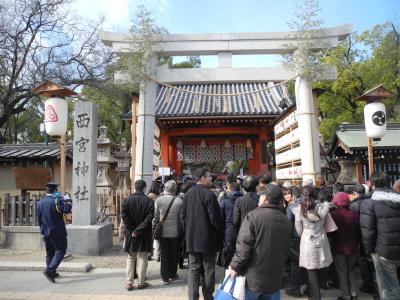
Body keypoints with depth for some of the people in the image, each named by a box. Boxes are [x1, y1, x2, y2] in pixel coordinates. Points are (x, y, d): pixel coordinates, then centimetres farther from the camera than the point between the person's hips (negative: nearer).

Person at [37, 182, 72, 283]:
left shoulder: (40, 203, 5)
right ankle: (49, 270, -9)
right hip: (58, 232, -7)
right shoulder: (57, 201, -17)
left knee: (49, 253, 17)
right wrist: (68, 201, -7)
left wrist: (42, 231, 20)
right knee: (60, 251, 3)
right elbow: (67, 209, -26)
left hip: (46, 233, 7)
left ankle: (52, 273, 26)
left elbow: (39, 219, 11)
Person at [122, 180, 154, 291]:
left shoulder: (127, 200, -3)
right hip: (144, 235, -2)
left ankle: (128, 283, 17)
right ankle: (141, 282, 17)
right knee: (142, 258, 10)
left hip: (130, 234, 2)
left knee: (130, 258, 14)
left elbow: (125, 217, -8)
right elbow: (149, 218, -15)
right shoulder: (149, 201, -8)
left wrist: (132, 230, -7)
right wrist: (138, 230, -13)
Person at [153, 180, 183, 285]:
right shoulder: (179, 201, -11)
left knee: (164, 255, 10)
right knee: (174, 254, 15)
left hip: (163, 232, 0)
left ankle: (165, 277, 15)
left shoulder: (158, 200, -8)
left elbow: (155, 217, -4)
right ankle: (172, 275, 28)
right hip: (175, 232, 0)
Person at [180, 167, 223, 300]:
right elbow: (215, 218, -16)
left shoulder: (187, 194, 3)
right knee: (208, 271, 9)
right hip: (208, 239, -5)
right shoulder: (209, 194, -17)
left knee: (193, 270, 10)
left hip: (192, 239, 5)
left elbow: (183, 215, 8)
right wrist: (221, 231, 0)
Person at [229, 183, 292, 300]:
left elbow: (244, 246, -19)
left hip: (252, 279, -5)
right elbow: (286, 251, 11)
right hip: (275, 280, 5)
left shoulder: (253, 216, -15)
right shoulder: (286, 221, 4)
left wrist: (235, 266, -8)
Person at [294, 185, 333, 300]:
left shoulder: (299, 210, -13)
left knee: (312, 271, 7)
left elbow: (299, 230, -4)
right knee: (317, 269, 18)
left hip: (308, 242, -3)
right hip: (321, 241, 3)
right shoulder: (322, 207, -8)